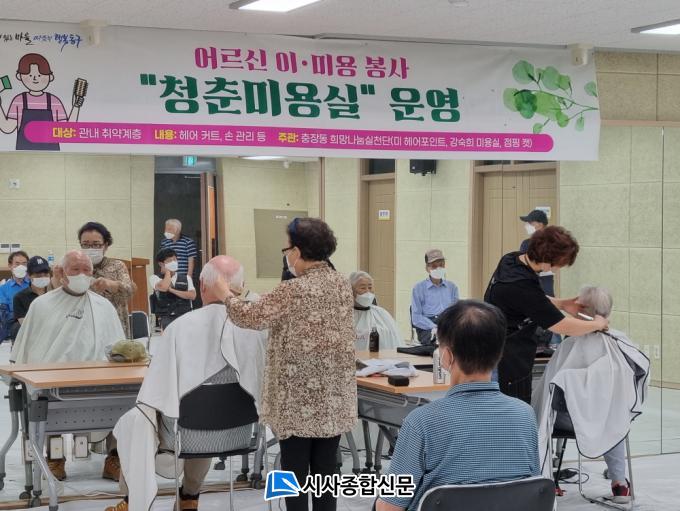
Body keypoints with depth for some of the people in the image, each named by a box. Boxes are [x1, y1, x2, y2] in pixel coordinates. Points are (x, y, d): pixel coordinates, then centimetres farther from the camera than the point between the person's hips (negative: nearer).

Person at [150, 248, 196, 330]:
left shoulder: (186, 278, 18)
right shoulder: (155, 278, 8)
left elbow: (192, 295, 1)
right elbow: (164, 288, -15)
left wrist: (172, 290, -7)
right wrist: (167, 271, 2)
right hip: (167, 318, -2)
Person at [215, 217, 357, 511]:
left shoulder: (294, 291, -17)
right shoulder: (343, 285, 4)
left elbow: (248, 317, -11)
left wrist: (226, 294, 8)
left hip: (300, 399, -6)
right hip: (334, 398, 6)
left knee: (296, 471, 3)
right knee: (326, 468, 11)